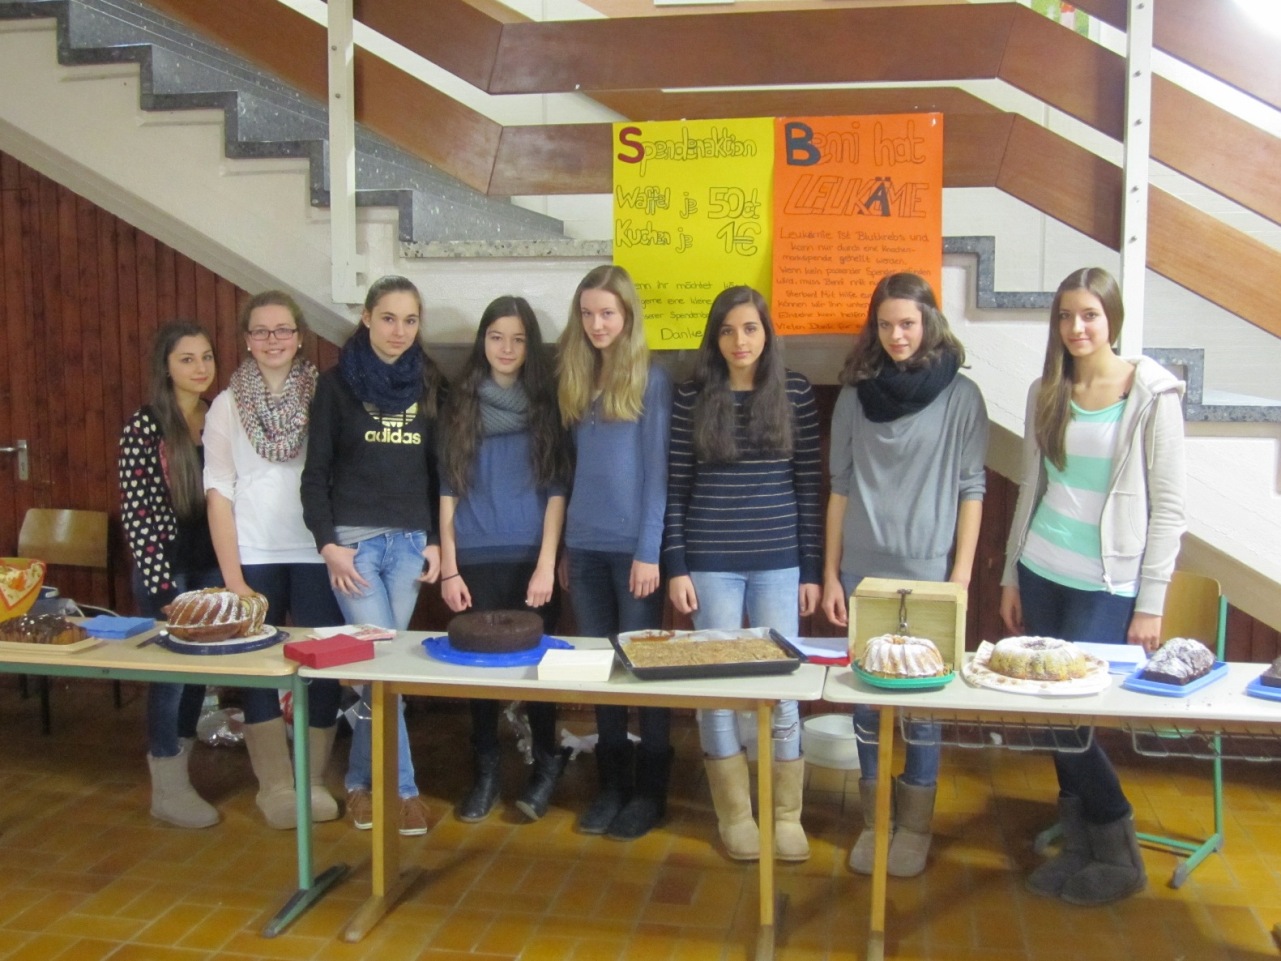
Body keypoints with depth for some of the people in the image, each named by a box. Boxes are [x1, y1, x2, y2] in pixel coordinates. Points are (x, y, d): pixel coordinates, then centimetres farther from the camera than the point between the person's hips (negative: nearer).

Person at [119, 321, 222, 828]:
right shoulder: (144, 426, -11)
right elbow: (136, 511, -13)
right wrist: (162, 586, -15)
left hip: (211, 565, 6)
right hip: (167, 567, -5)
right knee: (170, 669, 2)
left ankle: (177, 776, 28)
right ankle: (167, 791, 16)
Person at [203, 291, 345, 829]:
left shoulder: (321, 397, 4)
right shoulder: (228, 405, 3)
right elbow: (218, 492, 0)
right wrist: (232, 576, -5)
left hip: (315, 555, 0)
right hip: (254, 557, 0)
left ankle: (313, 780, 18)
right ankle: (275, 784, 16)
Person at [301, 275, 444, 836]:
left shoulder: (428, 385, 8)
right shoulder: (337, 384, 0)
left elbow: (437, 470, 11)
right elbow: (316, 471, -1)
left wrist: (436, 539, 4)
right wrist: (328, 543, -9)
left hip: (410, 543, 3)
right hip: (354, 541, -3)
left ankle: (361, 782, 22)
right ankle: (400, 788, 4)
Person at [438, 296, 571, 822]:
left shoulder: (546, 404, 4)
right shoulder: (461, 406, 7)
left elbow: (556, 490, -1)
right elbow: (448, 491, 6)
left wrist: (546, 565, -9)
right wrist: (448, 569, 0)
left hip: (530, 560, -1)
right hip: (476, 560, 1)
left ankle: (546, 765, 19)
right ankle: (484, 773, 18)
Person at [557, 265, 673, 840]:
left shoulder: (651, 381, -5)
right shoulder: (575, 381, 10)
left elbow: (657, 471, -8)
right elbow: (573, 465, 12)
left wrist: (649, 551, -13)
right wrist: (566, 548, 10)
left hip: (633, 546, -5)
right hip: (584, 547, 5)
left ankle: (651, 791, 14)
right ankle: (612, 784, 22)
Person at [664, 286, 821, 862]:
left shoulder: (796, 394, 1)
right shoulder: (692, 397, 0)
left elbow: (809, 485, 3)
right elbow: (676, 488, 2)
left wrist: (812, 569, 1)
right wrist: (676, 566, -3)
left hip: (779, 563, 0)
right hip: (711, 564, 0)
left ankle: (787, 814, 21)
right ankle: (734, 814, 22)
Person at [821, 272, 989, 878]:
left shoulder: (960, 396, -2)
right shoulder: (856, 395, 5)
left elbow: (971, 489, -2)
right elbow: (840, 487, 7)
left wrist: (961, 576, -7)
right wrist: (830, 573, 5)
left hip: (928, 575, -2)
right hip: (863, 573, 3)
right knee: (866, 702, 8)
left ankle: (915, 827, 20)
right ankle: (874, 821, 23)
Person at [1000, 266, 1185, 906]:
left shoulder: (1152, 396, -7)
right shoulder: (1047, 393, 7)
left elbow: (1168, 507, -7)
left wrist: (1151, 605, -9)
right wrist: (1011, 574, 12)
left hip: (1108, 586, -5)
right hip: (1041, 573, 5)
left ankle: (1117, 857, 14)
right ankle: (1079, 845, 24)